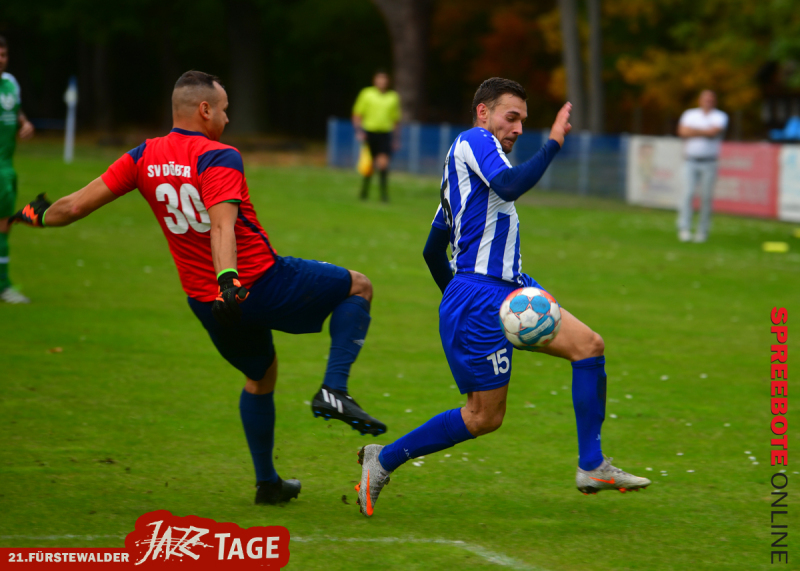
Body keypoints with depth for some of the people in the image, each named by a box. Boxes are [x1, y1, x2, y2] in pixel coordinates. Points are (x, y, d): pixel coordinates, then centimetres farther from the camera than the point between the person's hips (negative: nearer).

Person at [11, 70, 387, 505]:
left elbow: (76, 205, 4)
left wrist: (39, 216, 23)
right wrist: (229, 277, -43)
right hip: (263, 284, -6)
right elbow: (222, 226, -31)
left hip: (205, 302, 6)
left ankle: (267, 482, 33)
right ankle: (334, 390, -5)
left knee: (259, 378, 29)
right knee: (358, 287, 10)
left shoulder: (144, 158, 2)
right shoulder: (219, 159, -14)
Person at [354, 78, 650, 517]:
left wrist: (457, 298, 35)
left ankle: (591, 468, -6)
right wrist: (553, 143, -18)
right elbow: (510, 186, -27)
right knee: (485, 417, -5)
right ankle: (384, 460, 9)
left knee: (588, 344, -5)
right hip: (480, 296, -10)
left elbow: (432, 251, 27)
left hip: (510, 289, 10)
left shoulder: (468, 159, 24)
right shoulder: (474, 141, -5)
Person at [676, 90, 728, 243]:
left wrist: (694, 130, -6)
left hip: (709, 162, -1)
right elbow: (683, 132, -3)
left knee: (706, 197, -2)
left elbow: (714, 132, -13)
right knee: (687, 194, -12)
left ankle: (702, 231, 5)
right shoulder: (689, 114, 14)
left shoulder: (720, 116, 5)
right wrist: (705, 132, -8)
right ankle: (684, 229, -17)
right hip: (691, 161, 1)